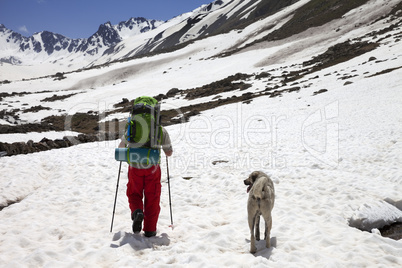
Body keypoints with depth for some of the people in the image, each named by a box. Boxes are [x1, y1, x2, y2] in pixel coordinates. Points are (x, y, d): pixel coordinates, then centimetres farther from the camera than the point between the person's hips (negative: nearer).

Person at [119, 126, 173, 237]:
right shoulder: (161, 130, 3)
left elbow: (120, 148, 14)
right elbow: (169, 153, 8)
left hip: (135, 166, 1)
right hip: (152, 167, 0)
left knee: (134, 194, 19)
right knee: (152, 198, 10)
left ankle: (137, 212, -10)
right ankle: (149, 230, 12)